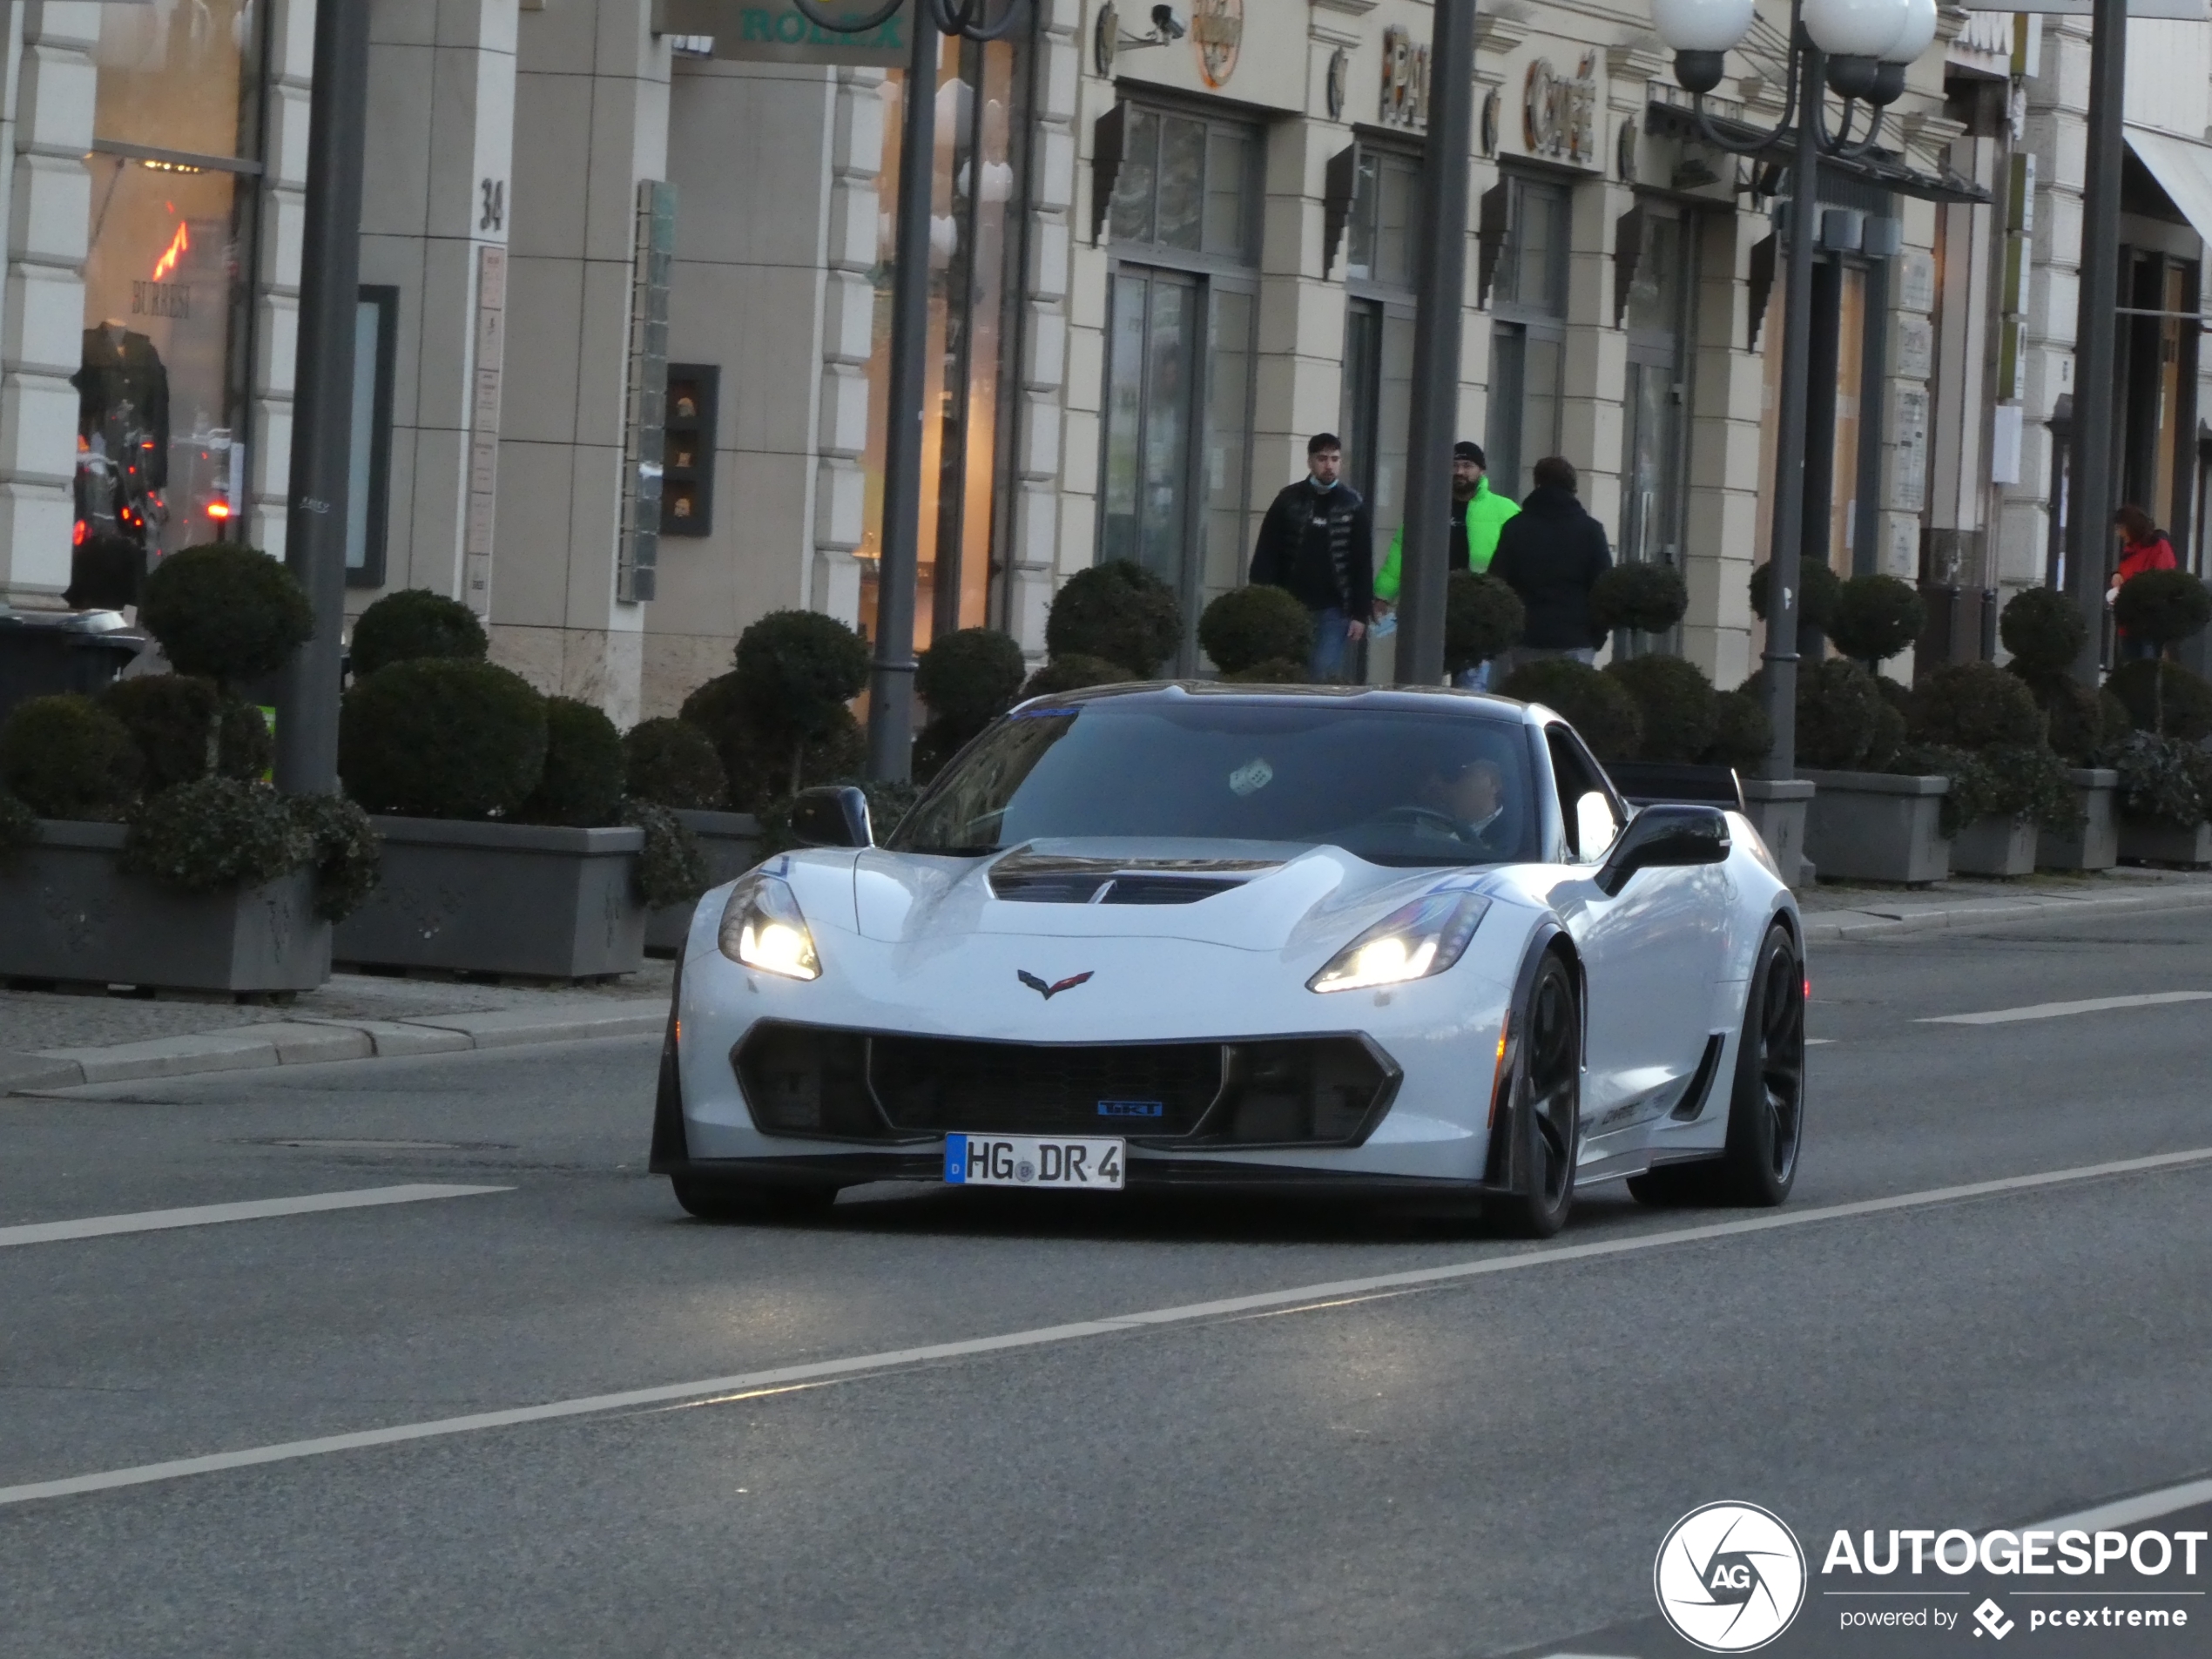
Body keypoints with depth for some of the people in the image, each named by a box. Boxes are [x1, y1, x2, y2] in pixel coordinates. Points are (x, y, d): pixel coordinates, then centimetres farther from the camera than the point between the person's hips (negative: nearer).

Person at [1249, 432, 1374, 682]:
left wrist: (1361, 614, -2)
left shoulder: (1354, 505, 4)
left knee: (1324, 677, -9)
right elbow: (1266, 557, 3)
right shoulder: (1289, 500, 4)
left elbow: (1363, 565, 4)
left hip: (1333, 612, -1)